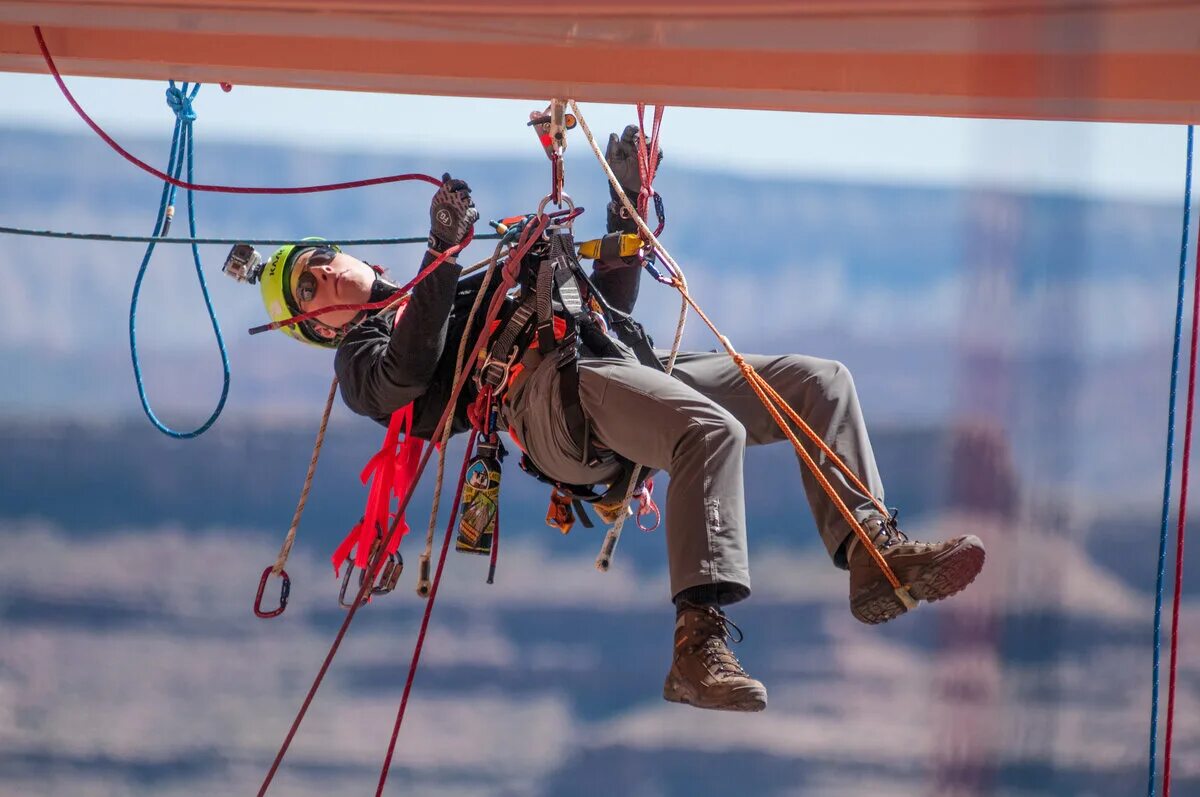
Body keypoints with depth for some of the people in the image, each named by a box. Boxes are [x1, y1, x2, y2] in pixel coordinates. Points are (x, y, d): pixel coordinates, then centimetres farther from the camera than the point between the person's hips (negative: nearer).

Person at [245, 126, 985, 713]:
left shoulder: (475, 292, 41)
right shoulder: (362, 354, 20)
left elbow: (607, 304, 38)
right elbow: (407, 373, -6)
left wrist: (627, 200, 31)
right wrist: (443, 252, -10)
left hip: (625, 366, 7)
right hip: (547, 395, -7)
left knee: (819, 380, -8)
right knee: (713, 430, -38)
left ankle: (873, 552, -17)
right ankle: (700, 643, -48)